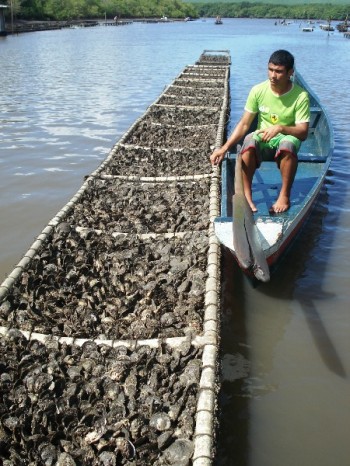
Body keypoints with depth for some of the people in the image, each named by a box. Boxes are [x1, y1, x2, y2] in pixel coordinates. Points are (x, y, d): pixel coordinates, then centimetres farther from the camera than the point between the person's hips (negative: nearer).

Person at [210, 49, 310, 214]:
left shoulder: (301, 96, -12)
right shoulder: (258, 91, -6)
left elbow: (303, 133, -14)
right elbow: (244, 124, -4)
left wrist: (280, 128, -33)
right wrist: (224, 148, -16)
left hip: (287, 138, -2)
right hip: (262, 140, 2)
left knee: (288, 143, -39)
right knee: (250, 140, -35)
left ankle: (285, 196, -25)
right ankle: (246, 196, -30)